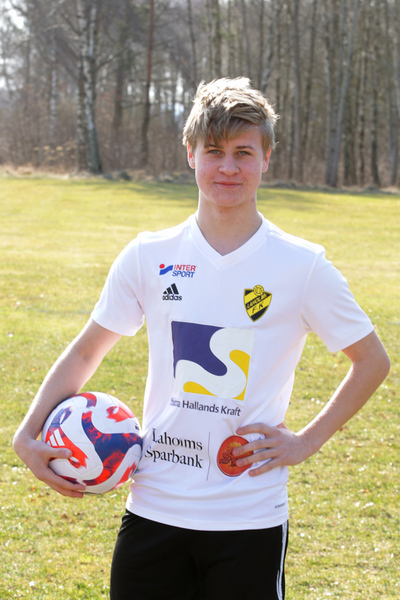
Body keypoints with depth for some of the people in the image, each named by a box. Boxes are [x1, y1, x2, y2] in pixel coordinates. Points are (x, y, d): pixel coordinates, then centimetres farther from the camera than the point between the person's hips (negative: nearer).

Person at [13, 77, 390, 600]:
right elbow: (86, 350, 13)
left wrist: (306, 442, 0)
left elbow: (372, 361, 7)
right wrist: (29, 435, 2)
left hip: (252, 515, -2)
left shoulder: (303, 267, -3)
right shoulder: (149, 257, 3)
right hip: (153, 506, 2)